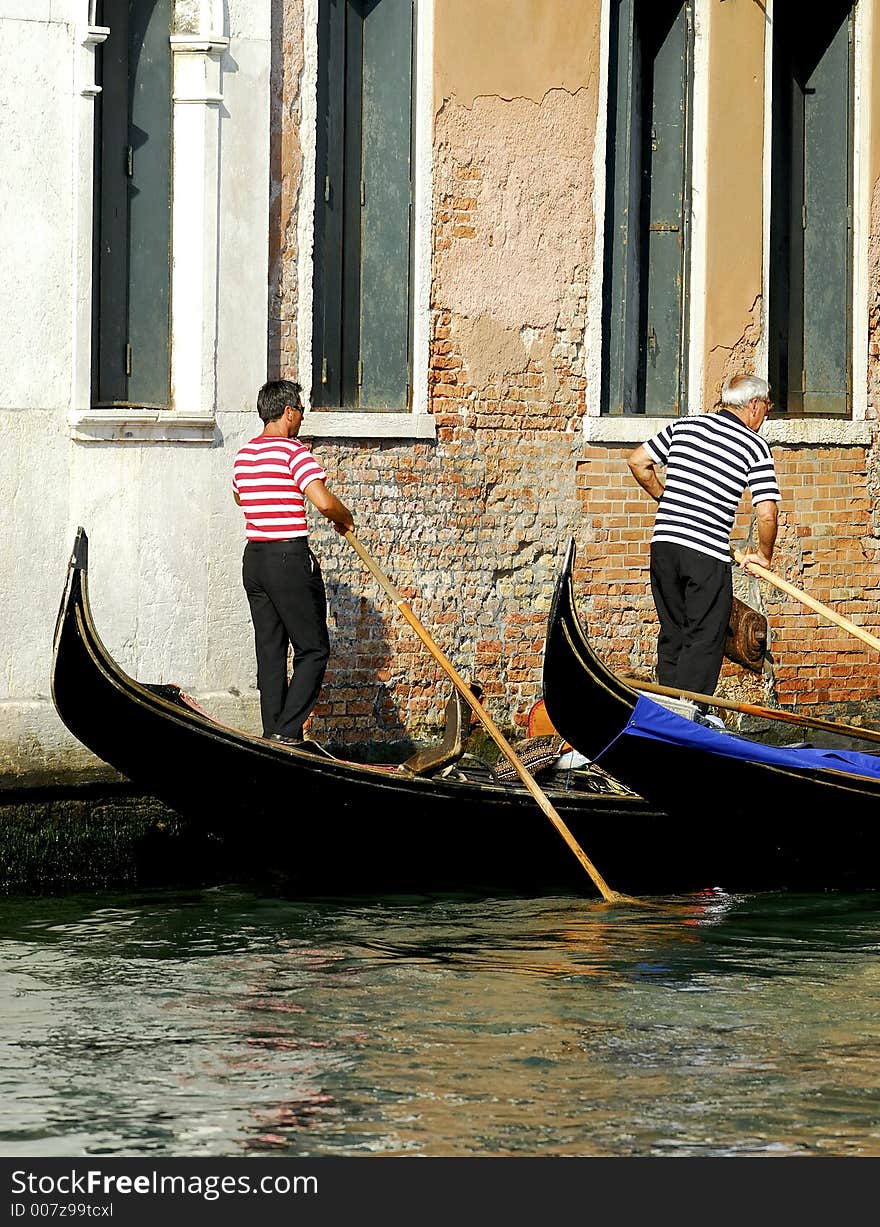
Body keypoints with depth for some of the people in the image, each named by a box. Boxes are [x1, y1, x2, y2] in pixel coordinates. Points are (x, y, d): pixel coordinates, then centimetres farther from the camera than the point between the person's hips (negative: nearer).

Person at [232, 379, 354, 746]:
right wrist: (345, 519, -3)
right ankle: (288, 731, -10)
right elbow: (323, 501, -22)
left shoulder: (243, 455, 11)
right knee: (312, 650, 0)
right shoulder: (294, 452, -13)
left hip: (254, 560, 7)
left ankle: (273, 730, 11)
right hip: (290, 559, -7)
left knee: (270, 650, 12)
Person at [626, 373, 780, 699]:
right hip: (708, 554, -5)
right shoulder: (754, 446, -3)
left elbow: (637, 462, 13)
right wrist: (763, 555, 6)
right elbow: (766, 514, -10)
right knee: (704, 641, 2)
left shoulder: (684, 425, 10)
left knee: (672, 634, 16)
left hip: (664, 542, 5)